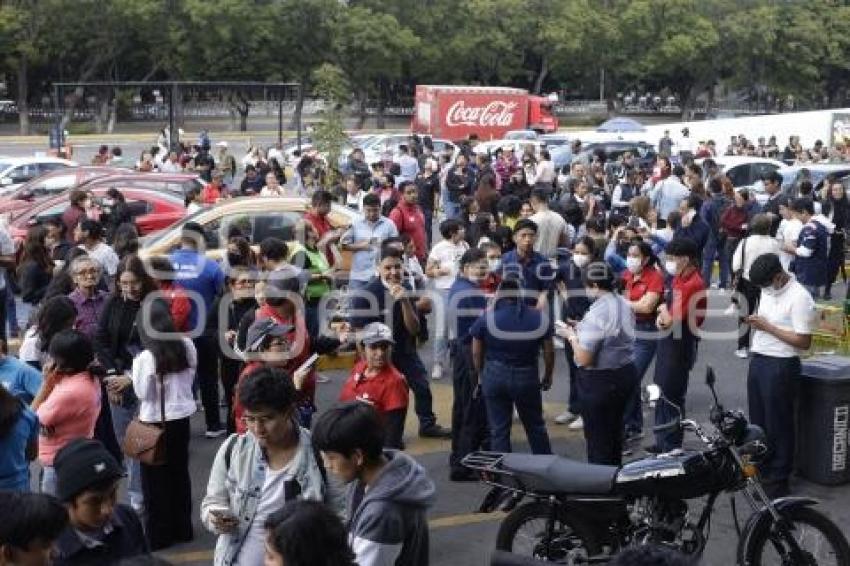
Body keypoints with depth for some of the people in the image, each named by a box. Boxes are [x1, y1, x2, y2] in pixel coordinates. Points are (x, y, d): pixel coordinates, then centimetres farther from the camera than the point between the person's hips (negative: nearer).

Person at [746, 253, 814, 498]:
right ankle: (760, 471, 30)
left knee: (778, 425, 2)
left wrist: (767, 327, -20)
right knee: (757, 421, 16)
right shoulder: (767, 290, 9)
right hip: (758, 360, 8)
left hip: (781, 366, -8)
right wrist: (754, 321, 6)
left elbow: (803, 342, -20)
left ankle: (778, 481, 12)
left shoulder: (799, 298, -17)